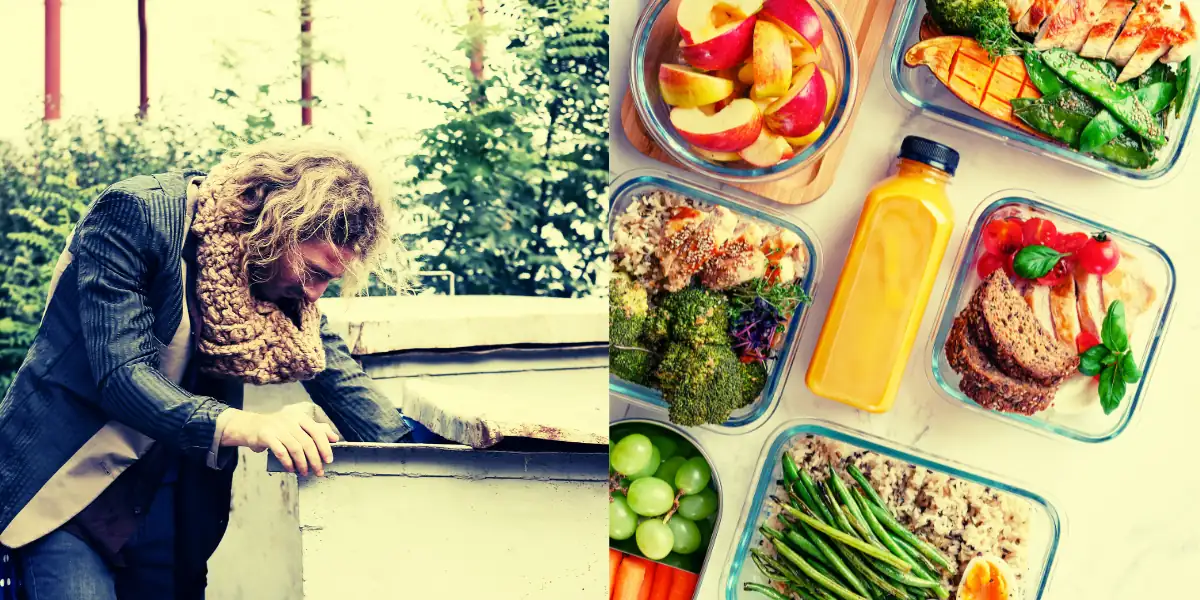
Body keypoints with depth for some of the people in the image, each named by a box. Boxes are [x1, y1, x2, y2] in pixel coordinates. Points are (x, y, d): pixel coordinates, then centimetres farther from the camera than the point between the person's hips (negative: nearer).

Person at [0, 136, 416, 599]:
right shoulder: (136, 214, -21)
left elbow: (337, 372, 3)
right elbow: (122, 374, -28)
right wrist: (244, 427, -41)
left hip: (170, 504, 6)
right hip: (67, 486, -6)